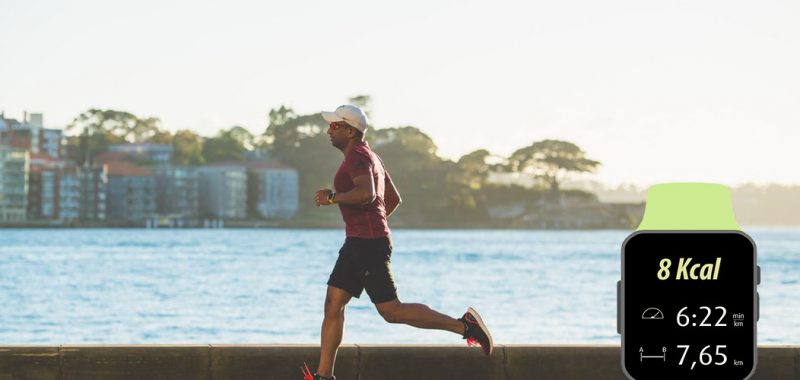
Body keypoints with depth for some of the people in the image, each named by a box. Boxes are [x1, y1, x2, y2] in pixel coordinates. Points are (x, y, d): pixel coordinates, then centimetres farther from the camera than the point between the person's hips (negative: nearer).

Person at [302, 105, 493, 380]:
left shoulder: (357, 156, -13)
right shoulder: (370, 157, 18)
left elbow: (367, 194, -32)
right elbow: (394, 199, 26)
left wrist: (332, 198, -20)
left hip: (368, 244, -11)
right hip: (357, 244, 11)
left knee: (391, 311, -8)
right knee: (333, 305, 5)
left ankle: (464, 325, -3)